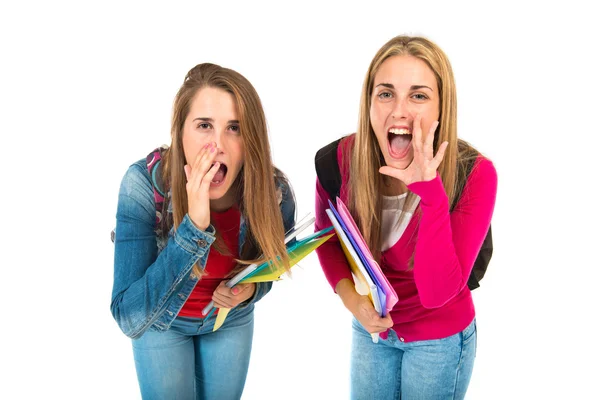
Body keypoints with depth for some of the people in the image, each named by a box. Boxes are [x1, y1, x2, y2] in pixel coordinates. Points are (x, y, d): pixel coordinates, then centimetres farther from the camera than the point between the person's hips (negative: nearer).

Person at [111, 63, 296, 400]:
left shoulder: (275, 192, -27)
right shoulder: (145, 184, -34)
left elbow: (273, 263, -4)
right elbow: (131, 319, -37)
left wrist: (249, 289, -28)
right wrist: (193, 228, -48)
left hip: (233, 320, 2)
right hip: (161, 321, -2)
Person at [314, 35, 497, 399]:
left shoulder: (474, 173, -25)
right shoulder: (342, 158, -19)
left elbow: (436, 293, -31)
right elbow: (326, 234, 2)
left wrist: (430, 189, -39)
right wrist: (349, 295, -15)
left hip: (440, 339, -2)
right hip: (371, 328, 3)